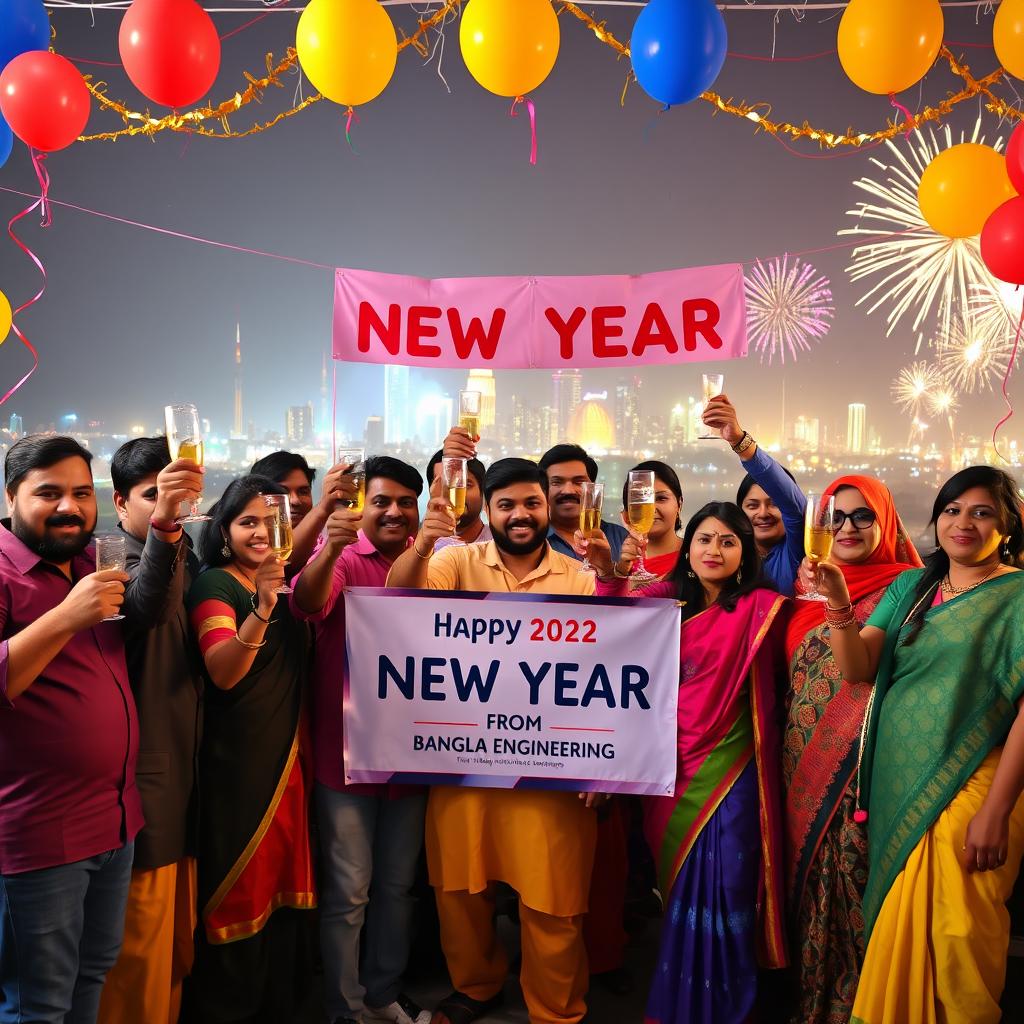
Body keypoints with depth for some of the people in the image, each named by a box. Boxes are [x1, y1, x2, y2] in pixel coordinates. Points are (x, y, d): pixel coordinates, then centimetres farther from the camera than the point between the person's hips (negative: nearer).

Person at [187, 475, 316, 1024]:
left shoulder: (285, 583, 9)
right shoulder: (214, 583, -11)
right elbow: (222, 672, -27)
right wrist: (260, 609, -41)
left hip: (288, 759, 6)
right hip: (234, 765, -6)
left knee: (281, 883, 15)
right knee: (237, 893, 4)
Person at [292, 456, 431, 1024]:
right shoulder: (342, 559, -8)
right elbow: (307, 603, -30)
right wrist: (330, 548, -47)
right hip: (345, 754, -4)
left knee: (397, 885, 18)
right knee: (348, 891, 6)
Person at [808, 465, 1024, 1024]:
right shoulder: (911, 586, 9)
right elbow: (857, 667, 0)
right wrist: (837, 600, -18)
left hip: (968, 788, -5)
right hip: (896, 783, 5)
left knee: (952, 934, 2)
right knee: (897, 929, 15)